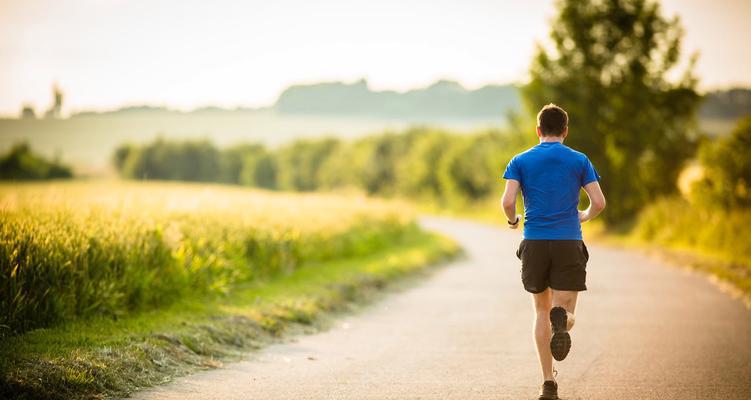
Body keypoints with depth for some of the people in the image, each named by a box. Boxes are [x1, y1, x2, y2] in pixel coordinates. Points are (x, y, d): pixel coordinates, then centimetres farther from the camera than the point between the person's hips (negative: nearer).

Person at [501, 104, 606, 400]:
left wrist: (512, 220, 16)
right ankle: (561, 320, -36)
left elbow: (508, 201, -6)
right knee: (566, 314, 3)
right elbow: (599, 202, 0)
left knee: (542, 311, 15)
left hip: (534, 243, 1)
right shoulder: (579, 160, 6)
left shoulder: (521, 161, 6)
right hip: (569, 243, -1)